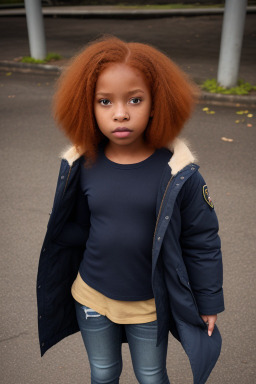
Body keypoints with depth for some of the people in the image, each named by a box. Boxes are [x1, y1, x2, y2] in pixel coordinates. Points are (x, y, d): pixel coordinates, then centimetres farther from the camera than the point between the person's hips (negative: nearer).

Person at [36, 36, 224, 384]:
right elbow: (76, 230, 2)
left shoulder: (177, 172, -21)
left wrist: (209, 303, -3)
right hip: (91, 297, 2)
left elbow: (203, 242, -10)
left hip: (150, 305, -2)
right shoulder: (82, 166, -14)